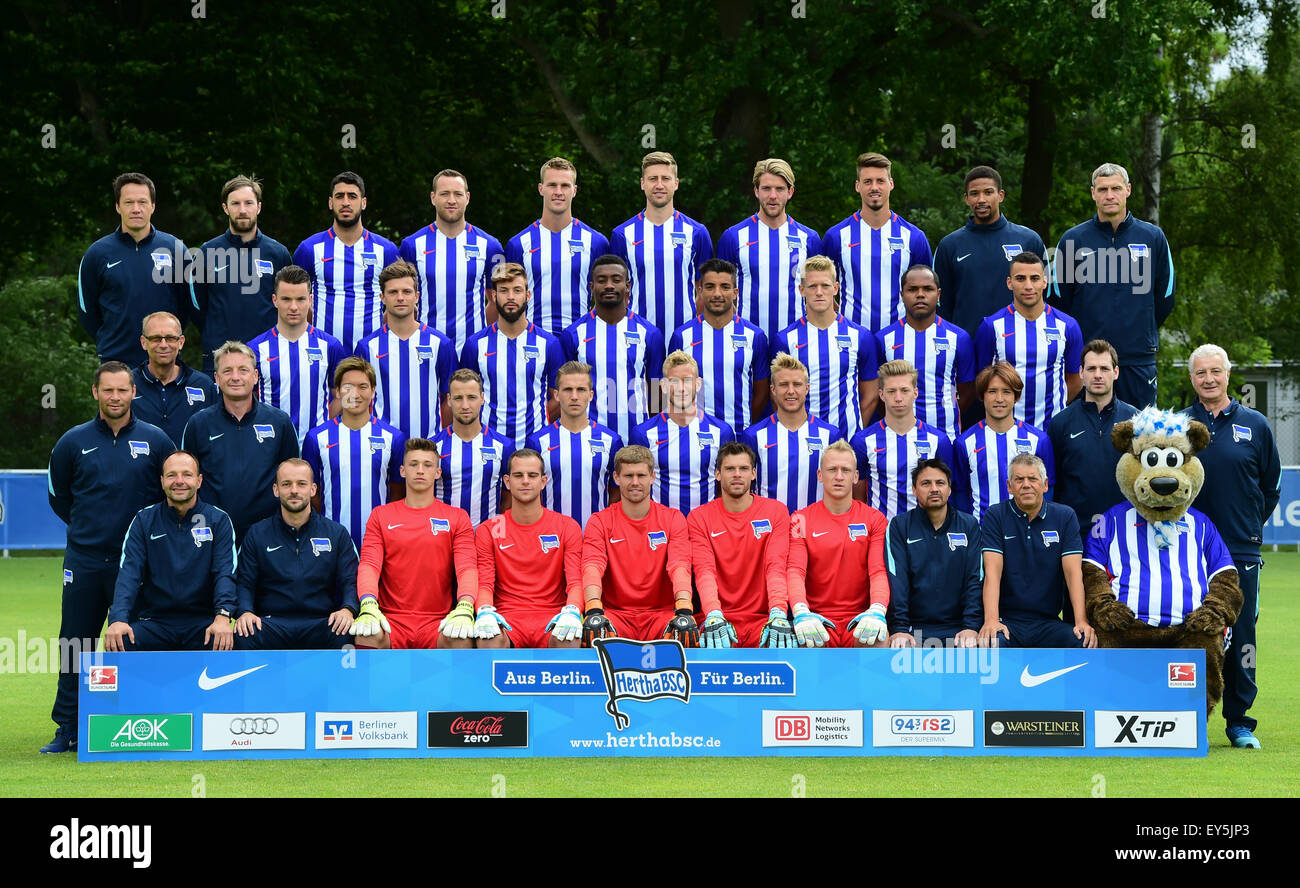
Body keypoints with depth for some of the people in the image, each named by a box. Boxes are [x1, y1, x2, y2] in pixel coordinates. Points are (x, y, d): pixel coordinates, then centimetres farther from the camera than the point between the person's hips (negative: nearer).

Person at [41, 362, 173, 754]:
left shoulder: (156, 440, 2)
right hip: (84, 560, 1)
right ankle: (68, 730, 9)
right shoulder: (73, 442, 4)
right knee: (74, 646, 2)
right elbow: (58, 496, 17)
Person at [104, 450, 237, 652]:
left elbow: (225, 573, -5)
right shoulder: (144, 520, 8)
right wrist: (118, 619, -22)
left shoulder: (218, 520, 7)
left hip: (202, 623, -1)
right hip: (154, 620, 1)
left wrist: (222, 616, -25)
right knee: (119, 642, -30)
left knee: (224, 644, -34)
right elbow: (129, 572, -3)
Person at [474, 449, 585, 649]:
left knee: (569, 640, -37)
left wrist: (572, 611, -23)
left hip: (552, 618, 0)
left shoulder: (567, 527, 11)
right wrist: (485, 611, -21)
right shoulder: (488, 531, 12)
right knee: (488, 639, -37)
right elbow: (484, 583, 3)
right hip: (506, 619, 0)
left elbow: (576, 581, 1)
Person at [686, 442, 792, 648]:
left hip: (762, 618, 1)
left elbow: (776, 566, -7)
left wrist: (778, 615, -26)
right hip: (718, 617, -1)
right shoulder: (699, 517, 6)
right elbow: (704, 570, -9)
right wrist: (714, 617, -28)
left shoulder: (775, 511, 7)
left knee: (789, 644, -32)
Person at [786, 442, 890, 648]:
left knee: (880, 639, -34)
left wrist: (877, 611, -27)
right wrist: (801, 612, -28)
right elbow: (795, 571, -6)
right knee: (806, 638, -36)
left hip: (859, 621, 1)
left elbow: (879, 571, -3)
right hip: (817, 619, -1)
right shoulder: (801, 520, 8)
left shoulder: (874, 519, 9)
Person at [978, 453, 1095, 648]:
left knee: (1084, 642, -27)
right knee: (993, 642, -35)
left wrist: (1081, 621, -17)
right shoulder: (995, 516, 3)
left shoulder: (1065, 517, 9)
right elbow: (992, 572, -8)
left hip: (1048, 622, 2)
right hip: (1007, 620, -2)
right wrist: (991, 620, -24)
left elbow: (1073, 572, -1)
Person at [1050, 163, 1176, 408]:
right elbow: (1059, 299, 8)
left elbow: (1165, 298, 12)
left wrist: (1143, 333, 11)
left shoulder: (1153, 237, 5)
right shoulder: (1073, 240, 3)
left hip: (1138, 358, 1)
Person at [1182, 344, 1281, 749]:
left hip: (1241, 549, 0)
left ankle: (1240, 721, 10)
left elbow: (1271, 485, 14)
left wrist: (1249, 525, 11)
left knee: (1241, 635, 1)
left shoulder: (1255, 425, 6)